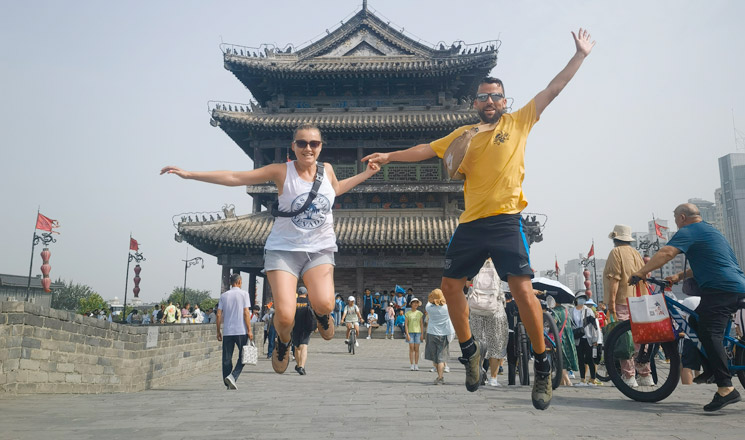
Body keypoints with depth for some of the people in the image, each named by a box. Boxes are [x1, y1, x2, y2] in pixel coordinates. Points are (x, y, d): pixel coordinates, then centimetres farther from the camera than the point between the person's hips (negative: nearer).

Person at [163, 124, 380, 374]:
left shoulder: (327, 170, 3)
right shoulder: (282, 171, -9)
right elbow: (235, 178, -8)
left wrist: (366, 174, 24)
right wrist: (190, 174, -11)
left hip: (319, 249, 2)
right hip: (284, 249, -2)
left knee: (324, 305, -22)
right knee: (284, 317, -15)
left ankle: (321, 314, 19)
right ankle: (283, 343, 24)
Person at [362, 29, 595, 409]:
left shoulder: (518, 122, 9)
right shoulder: (464, 134, 16)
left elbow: (552, 90, 9)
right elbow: (426, 150, 20)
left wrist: (580, 55, 8)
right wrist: (389, 156, 19)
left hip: (505, 222, -4)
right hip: (470, 224, 4)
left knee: (522, 289, -11)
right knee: (451, 286, 8)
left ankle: (543, 366, 4)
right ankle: (470, 350, 26)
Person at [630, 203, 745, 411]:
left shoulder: (688, 232, -5)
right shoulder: (709, 230, 26)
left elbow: (666, 253, -22)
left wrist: (639, 274, -21)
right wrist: (679, 276, 22)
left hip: (719, 289, -10)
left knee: (710, 334, -15)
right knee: (698, 323, 22)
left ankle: (726, 388, -22)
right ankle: (709, 370, 23)